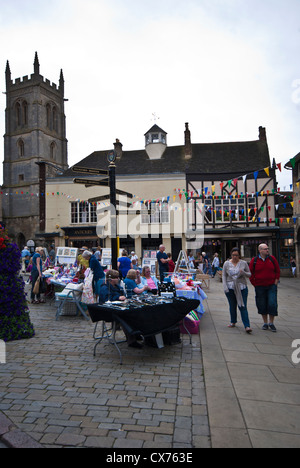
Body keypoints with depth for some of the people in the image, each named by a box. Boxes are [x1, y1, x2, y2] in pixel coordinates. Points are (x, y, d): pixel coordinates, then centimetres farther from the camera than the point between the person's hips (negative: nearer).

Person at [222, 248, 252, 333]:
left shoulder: (244, 263, 3)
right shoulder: (226, 263, 4)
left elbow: (249, 274, 7)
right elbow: (224, 276, 5)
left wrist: (244, 273, -15)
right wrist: (225, 287, -5)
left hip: (242, 288, -1)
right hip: (230, 288, 1)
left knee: (243, 306, -7)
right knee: (232, 306, 10)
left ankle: (247, 326, -10)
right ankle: (233, 322, 28)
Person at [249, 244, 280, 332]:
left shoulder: (272, 259, 1)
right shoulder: (254, 261, -2)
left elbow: (278, 271, 8)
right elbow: (251, 274, 5)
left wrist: (276, 282, 1)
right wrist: (255, 284, 2)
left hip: (271, 286, 0)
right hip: (260, 287, 0)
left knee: (272, 304, -7)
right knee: (262, 305, 6)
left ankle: (271, 323, 10)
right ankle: (265, 323, 22)